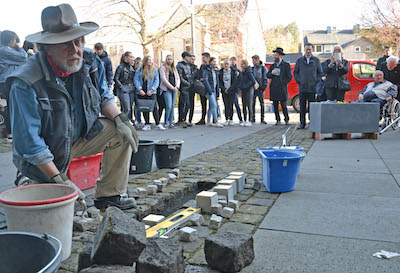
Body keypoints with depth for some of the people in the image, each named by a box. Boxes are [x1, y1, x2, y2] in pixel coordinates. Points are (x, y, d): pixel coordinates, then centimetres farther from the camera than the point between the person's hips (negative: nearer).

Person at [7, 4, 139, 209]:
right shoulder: (26, 84, -29)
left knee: (122, 133, -14)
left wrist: (120, 120, -13)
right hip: (46, 156, -5)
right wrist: (59, 180, -27)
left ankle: (108, 195, -3)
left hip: (80, 137, 6)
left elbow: (103, 96, 7)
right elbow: (29, 142, -27)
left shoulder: (90, 62, -11)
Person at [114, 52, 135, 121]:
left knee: (130, 108, 8)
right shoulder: (121, 67, -5)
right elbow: (115, 78, -8)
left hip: (131, 89, 7)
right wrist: (121, 87, -13)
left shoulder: (131, 67, 15)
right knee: (126, 109, -12)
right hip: (123, 89, -7)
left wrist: (133, 86, 11)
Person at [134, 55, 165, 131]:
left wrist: (152, 89, -9)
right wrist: (140, 89, -11)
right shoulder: (139, 70, 6)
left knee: (154, 108, -7)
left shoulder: (154, 70, 7)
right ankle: (147, 124, 12)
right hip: (142, 93, 1)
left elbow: (156, 80, 2)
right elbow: (136, 80, 1)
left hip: (152, 93, -1)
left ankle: (158, 124, -4)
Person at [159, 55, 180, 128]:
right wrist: (171, 87, -13)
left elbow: (178, 78, 16)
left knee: (172, 106, 3)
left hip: (174, 89, 5)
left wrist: (176, 86, -3)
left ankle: (171, 122, 8)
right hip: (167, 89, -5)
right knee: (169, 106, -15)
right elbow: (163, 79, -8)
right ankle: (166, 122, -3)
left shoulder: (174, 69, 20)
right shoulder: (163, 68, 2)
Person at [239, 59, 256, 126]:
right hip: (243, 91, 8)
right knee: (244, 106, 8)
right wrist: (240, 87, 11)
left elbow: (254, 81, -18)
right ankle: (245, 121, 14)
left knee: (249, 106, -4)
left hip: (249, 91, -8)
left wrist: (248, 87, -15)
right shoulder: (241, 73, 12)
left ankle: (249, 121, 0)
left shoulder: (249, 72, -12)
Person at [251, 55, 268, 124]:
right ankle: (253, 118, 10)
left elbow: (266, 79, -1)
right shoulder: (252, 69, 12)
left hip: (260, 89, -3)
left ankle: (262, 119, 3)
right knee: (252, 104, 1)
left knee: (262, 104, -1)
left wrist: (263, 87, -10)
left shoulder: (263, 68, 1)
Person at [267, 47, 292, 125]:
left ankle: (286, 119, 4)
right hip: (273, 88, 5)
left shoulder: (286, 65, 3)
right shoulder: (272, 65, 17)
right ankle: (278, 120, 12)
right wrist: (271, 73, -5)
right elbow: (267, 76, 15)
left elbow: (289, 77, 3)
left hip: (282, 88, -4)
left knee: (283, 104, -8)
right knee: (275, 105, 4)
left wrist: (283, 83, -6)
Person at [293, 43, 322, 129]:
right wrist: (299, 81, 1)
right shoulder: (299, 60, 11)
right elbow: (295, 72, 13)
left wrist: (316, 81, -2)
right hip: (302, 87, 1)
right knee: (302, 106, 1)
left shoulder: (316, 60, 10)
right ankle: (302, 123, 8)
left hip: (312, 87, -1)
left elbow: (320, 73, 10)